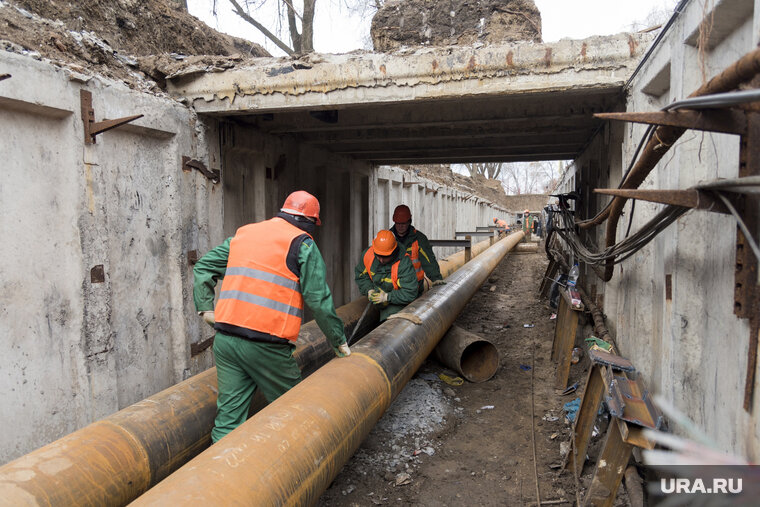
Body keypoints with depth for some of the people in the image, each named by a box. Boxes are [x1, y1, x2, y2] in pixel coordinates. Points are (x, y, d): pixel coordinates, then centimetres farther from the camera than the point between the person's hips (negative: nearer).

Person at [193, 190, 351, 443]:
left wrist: (205, 307, 19)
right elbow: (318, 299, -6)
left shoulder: (243, 233, 17)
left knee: (228, 413, 11)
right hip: (266, 344, -6)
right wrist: (338, 341, 3)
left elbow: (203, 267, 21)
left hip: (224, 340, 6)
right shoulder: (302, 243, -2)